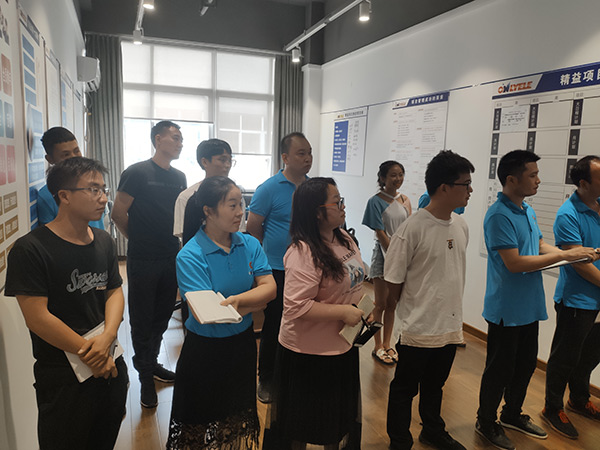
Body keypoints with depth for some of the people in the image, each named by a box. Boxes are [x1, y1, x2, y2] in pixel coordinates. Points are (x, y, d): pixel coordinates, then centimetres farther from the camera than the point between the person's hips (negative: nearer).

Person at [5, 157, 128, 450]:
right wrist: (89, 352, -15)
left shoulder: (103, 241, 4)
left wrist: (107, 337, -13)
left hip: (111, 367, 6)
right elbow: (37, 317, -20)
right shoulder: (31, 249, -17)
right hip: (64, 379, -5)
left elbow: (114, 291, 5)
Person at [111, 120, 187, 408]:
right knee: (142, 319, 6)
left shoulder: (179, 177, 9)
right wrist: (139, 240, 2)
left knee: (162, 317, 17)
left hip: (170, 259, 6)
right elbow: (118, 214, -7)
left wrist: (175, 242, 7)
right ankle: (145, 376, 22)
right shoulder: (137, 173, -10)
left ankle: (152, 364, 36)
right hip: (143, 261, -6)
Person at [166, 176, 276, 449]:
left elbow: (270, 288, -10)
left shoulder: (250, 245, -5)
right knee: (202, 423, 15)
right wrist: (254, 302, -19)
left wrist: (236, 299, -26)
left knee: (240, 418, 24)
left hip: (243, 344, 5)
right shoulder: (190, 256, -20)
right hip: (206, 349, -4)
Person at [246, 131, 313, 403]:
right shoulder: (269, 189, -10)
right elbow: (253, 228, -7)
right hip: (278, 271, -5)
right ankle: (266, 381, 27)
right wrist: (270, 255, 0)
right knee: (273, 328, 7)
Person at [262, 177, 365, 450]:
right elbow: (296, 306, -30)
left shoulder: (344, 238, 2)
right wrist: (343, 312, -25)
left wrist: (360, 307, 4)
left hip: (342, 344, 8)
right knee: (304, 420, 15)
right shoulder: (303, 253, -27)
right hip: (309, 352, -8)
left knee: (340, 411, 27)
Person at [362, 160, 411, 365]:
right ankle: (378, 347, 18)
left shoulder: (405, 200, 7)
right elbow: (380, 233, -12)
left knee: (392, 304, 13)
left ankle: (387, 344, 25)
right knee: (380, 305, 5)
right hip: (383, 255, -5)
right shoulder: (376, 201, -9)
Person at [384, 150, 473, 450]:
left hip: (451, 325, 6)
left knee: (435, 385, 26)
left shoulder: (461, 226, 1)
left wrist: (450, 307, 10)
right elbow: (394, 283, -13)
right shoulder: (413, 228, -20)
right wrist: (418, 305, -1)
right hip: (419, 327, -6)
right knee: (405, 388, 12)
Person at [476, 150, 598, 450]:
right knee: (500, 368, 7)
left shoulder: (527, 211, 8)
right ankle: (486, 422, 27)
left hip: (529, 306, 9)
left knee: (526, 364, 22)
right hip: (506, 309, -9)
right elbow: (514, 263, -25)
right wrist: (564, 255, -20)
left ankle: (512, 414, 42)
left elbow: (541, 247, 14)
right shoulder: (499, 216, -21)